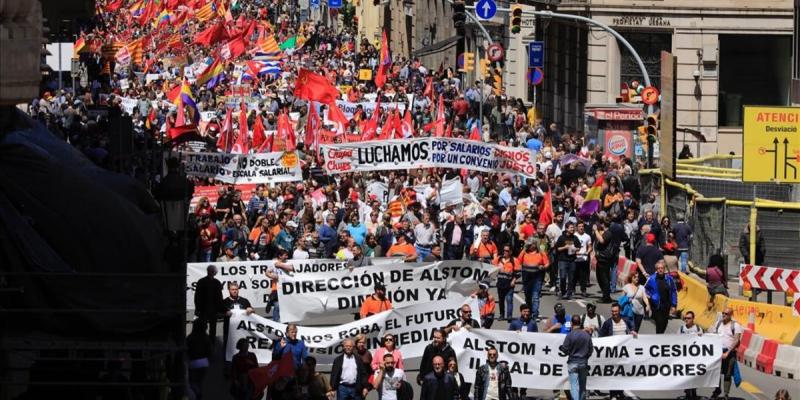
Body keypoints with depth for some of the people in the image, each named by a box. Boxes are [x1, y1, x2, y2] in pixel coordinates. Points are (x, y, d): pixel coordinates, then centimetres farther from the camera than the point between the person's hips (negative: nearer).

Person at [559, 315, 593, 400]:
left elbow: (565, 349, -10)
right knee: (582, 386, 14)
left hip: (573, 362, -3)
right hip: (584, 363, 3)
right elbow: (590, 349, 5)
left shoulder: (569, 335, -12)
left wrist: (560, 347, 13)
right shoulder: (587, 335, -2)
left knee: (574, 386, -5)